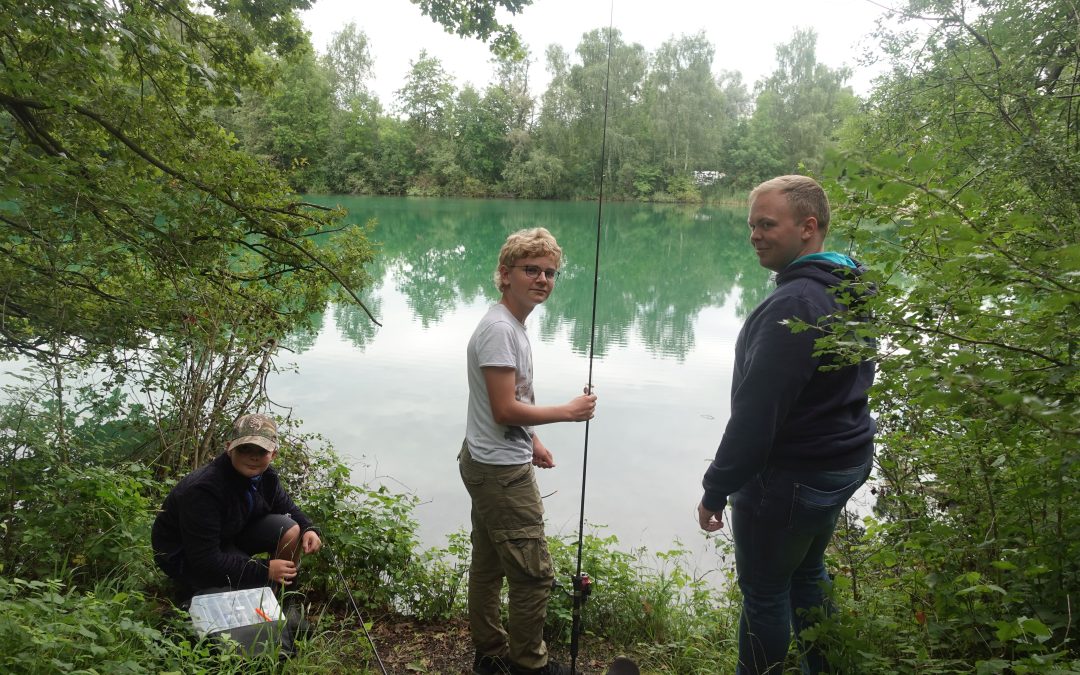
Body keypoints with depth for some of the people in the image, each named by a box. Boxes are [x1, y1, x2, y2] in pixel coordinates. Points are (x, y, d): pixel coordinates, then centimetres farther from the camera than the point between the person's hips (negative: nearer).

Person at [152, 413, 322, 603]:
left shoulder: (265, 475, -12)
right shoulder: (202, 490, -34)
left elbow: (286, 507, 9)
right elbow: (204, 561, -33)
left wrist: (308, 529, -14)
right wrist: (265, 570, -30)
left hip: (230, 536, 7)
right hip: (183, 555, -7)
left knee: (290, 530, -15)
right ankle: (192, 592, 2)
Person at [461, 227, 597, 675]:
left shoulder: (512, 324, 9)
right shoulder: (500, 330, -21)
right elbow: (505, 410, -23)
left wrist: (531, 441, 17)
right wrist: (568, 412, -15)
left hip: (488, 465, 10)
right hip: (502, 472, -10)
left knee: (488, 566, 19)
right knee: (533, 572, 0)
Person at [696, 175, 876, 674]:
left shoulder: (793, 305, -26)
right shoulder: (853, 292, 4)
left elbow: (755, 414, -26)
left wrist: (716, 489, -18)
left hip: (786, 478, -10)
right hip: (844, 464, 10)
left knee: (765, 594, 7)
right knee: (807, 575, 26)